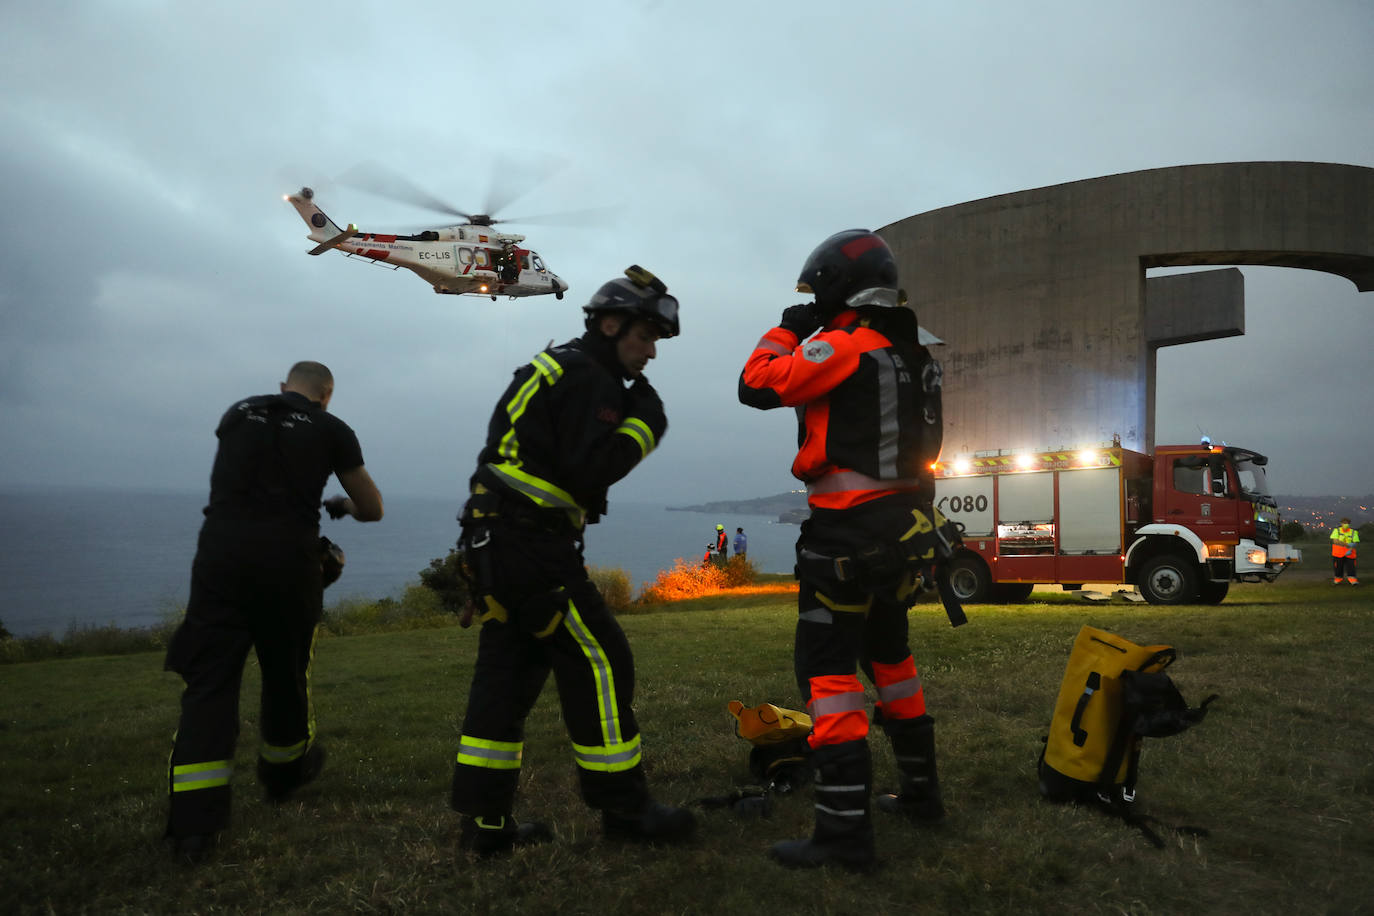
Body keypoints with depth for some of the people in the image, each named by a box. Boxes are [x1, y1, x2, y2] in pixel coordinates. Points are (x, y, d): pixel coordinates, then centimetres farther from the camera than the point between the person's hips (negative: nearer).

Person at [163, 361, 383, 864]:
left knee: (209, 682, 2)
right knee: (286, 674, 17)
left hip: (221, 553, 2)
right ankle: (285, 771, 39)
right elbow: (373, 509, 15)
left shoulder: (237, 413, 18)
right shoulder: (330, 430, 8)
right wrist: (342, 506, 37)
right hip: (288, 560, -2)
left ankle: (192, 825, -4)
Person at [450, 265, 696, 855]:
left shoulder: (558, 367, 22)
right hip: (531, 546, -10)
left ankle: (484, 820, 16)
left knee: (507, 673, 10)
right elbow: (591, 471, -20)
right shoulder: (590, 380, -10)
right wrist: (644, 423, -9)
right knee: (598, 663, -3)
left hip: (494, 542, 10)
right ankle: (624, 807, 7)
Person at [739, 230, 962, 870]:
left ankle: (845, 828, -5)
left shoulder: (843, 346, -14)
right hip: (903, 529, 9)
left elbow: (756, 386, -13)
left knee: (826, 669, -5)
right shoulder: (913, 354, 13)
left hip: (846, 535, -9)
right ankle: (920, 791, 33)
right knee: (889, 657, 22)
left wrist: (788, 329, -1)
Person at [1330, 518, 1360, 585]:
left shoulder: (1353, 532, 0)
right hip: (1338, 553, 0)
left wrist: (1350, 550, -24)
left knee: (1350, 567, -9)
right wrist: (1347, 545, -21)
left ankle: (1353, 580, -12)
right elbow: (1335, 541, -13)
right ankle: (1337, 579, 19)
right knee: (1338, 567, 4)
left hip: (1349, 554, 0)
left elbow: (1356, 543, -7)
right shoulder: (1337, 531, 0)